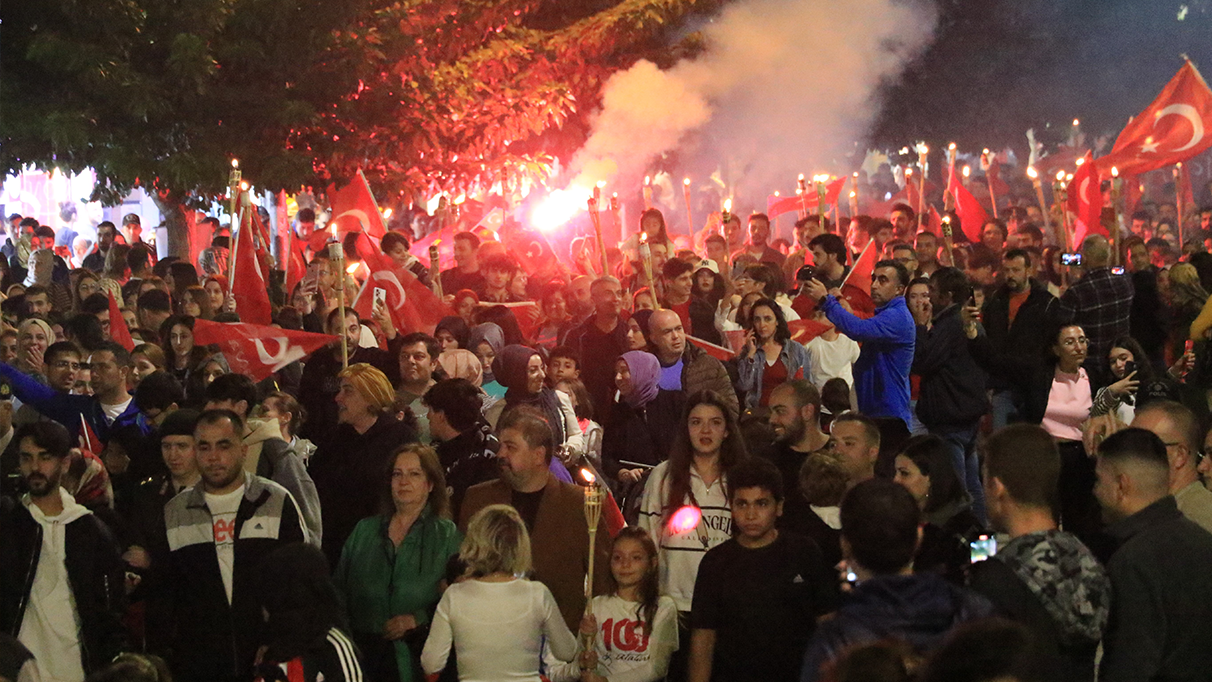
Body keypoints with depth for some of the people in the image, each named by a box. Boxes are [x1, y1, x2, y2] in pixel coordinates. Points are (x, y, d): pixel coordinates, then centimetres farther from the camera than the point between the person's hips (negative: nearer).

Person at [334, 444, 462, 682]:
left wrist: (418, 620, -15)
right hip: (363, 651, 2)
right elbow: (339, 589, 13)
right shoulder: (364, 531, 16)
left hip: (414, 657, -2)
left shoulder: (448, 536, 4)